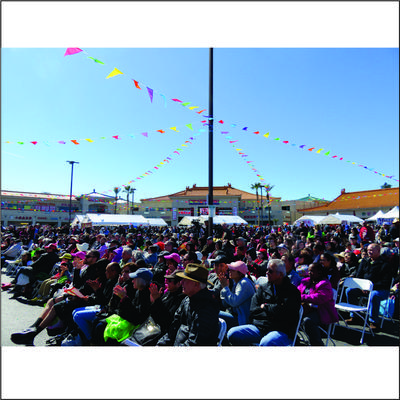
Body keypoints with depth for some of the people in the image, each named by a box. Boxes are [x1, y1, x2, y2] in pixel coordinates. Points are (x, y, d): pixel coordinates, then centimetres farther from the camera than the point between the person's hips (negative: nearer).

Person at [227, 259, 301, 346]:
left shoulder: (292, 291, 1)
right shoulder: (262, 288, 16)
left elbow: (284, 312, -14)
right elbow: (253, 311, 8)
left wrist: (265, 307, -1)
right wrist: (272, 309, -5)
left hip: (281, 331, -5)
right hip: (258, 327, 6)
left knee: (266, 343, -39)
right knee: (232, 334, -14)